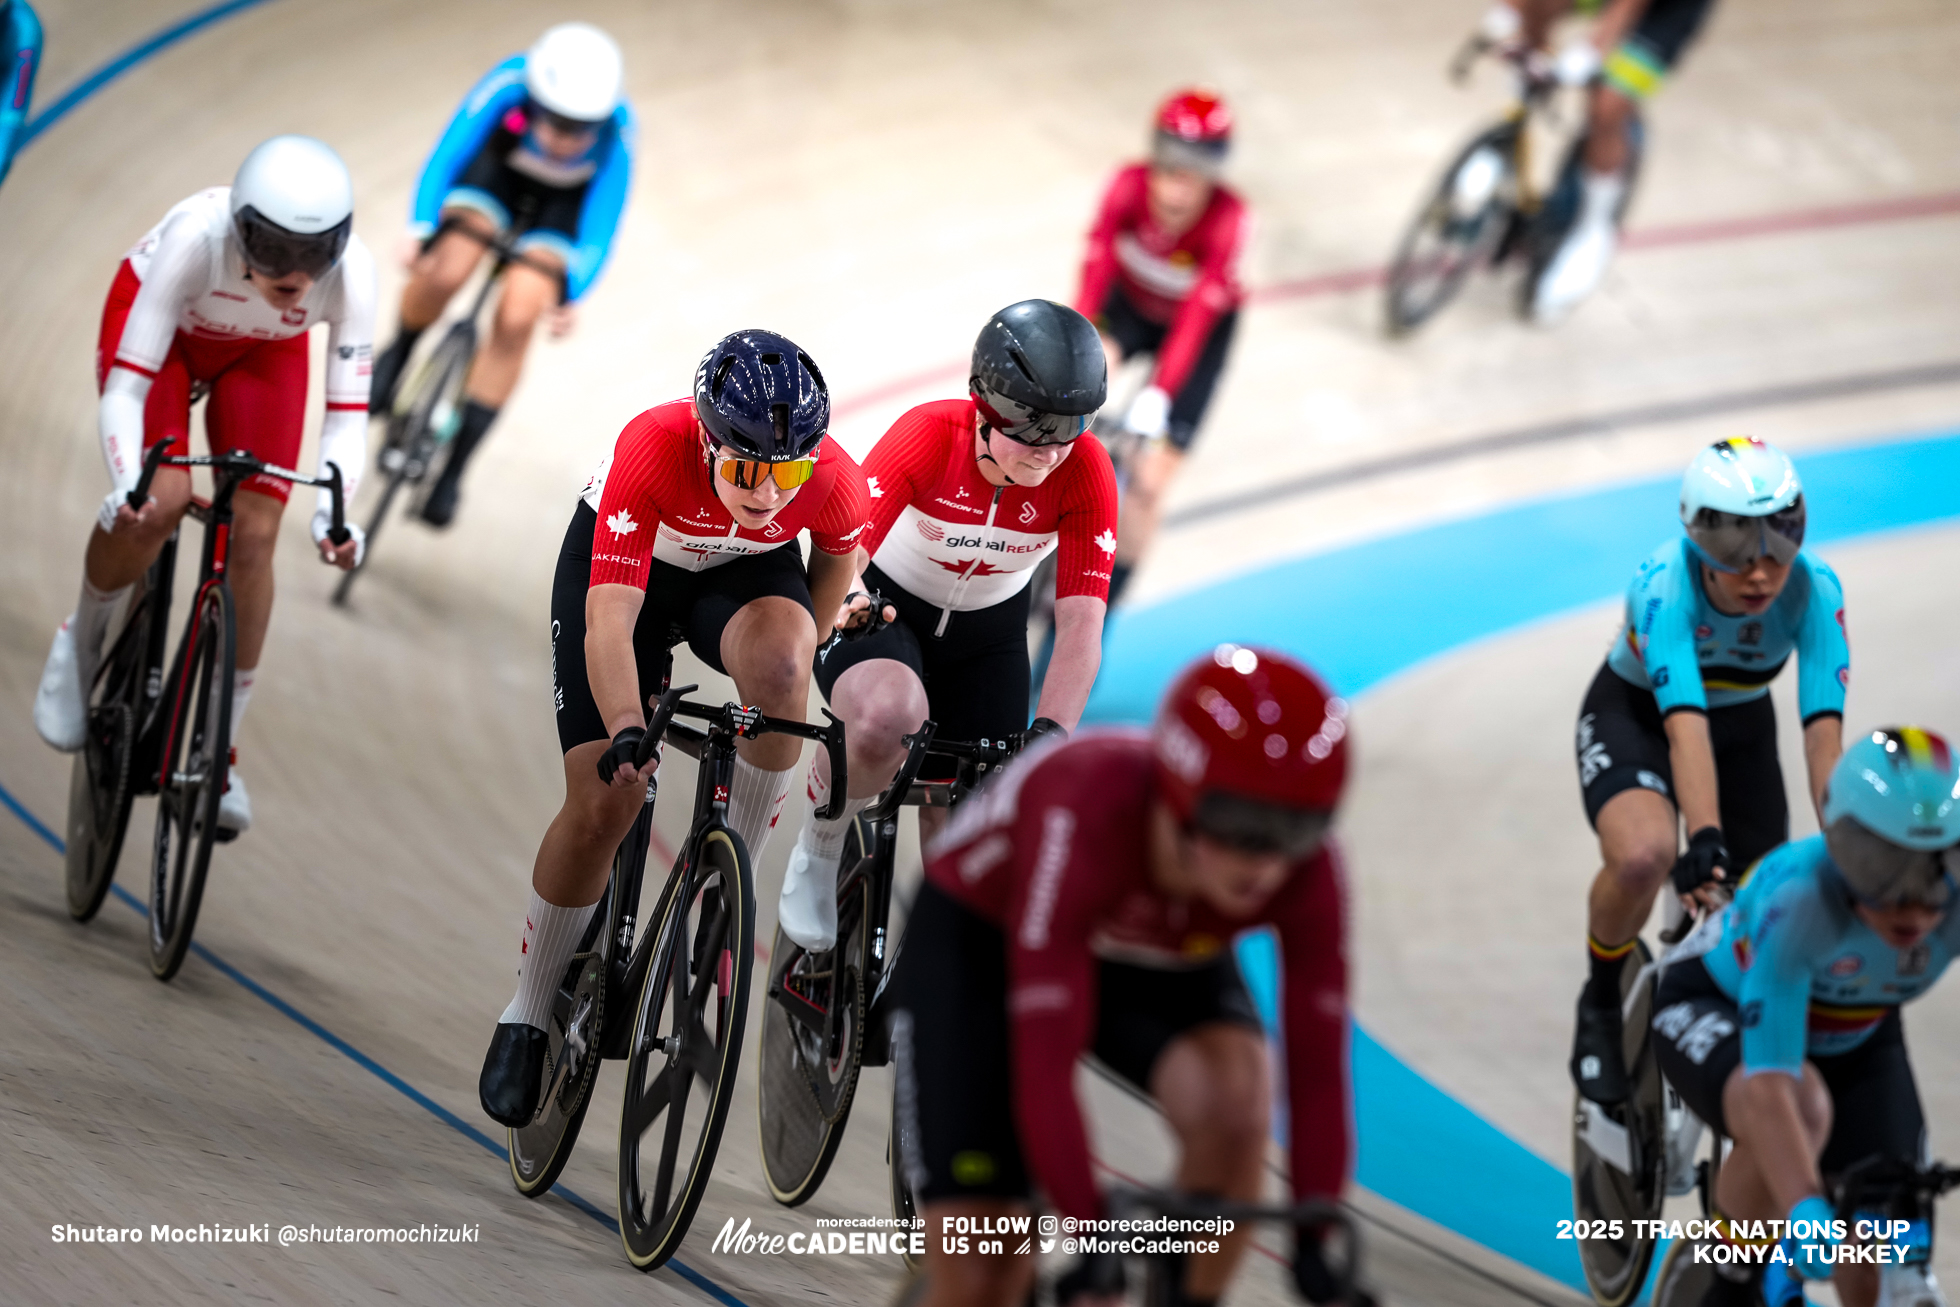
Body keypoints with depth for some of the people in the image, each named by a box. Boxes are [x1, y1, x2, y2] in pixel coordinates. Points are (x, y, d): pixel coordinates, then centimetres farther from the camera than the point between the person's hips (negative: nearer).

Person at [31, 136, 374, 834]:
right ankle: (82, 641, 6)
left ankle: (218, 754, 4)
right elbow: (125, 387, -38)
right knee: (158, 503, -26)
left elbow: (347, 416, -30)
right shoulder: (196, 240, -41)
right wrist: (126, 485, -54)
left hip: (262, 354, 2)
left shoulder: (350, 273, -34)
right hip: (162, 329, -2)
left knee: (253, 535, -11)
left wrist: (333, 513, -47)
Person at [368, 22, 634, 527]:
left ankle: (453, 470, -7)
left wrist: (571, 294, -41)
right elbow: (446, 156, -33)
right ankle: (399, 353, 12)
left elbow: (603, 221, -29)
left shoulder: (615, 129, -34)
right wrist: (422, 233, -46)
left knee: (515, 321, -18)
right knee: (442, 274, -24)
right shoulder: (508, 85, -35)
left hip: (565, 200, 0)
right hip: (498, 168, 1)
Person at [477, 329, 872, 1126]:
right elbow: (609, 619, -42)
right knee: (603, 801, -10)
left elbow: (839, 555, -4)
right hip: (626, 564, -1)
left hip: (747, 569, 1)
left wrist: (802, 659, 0)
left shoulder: (835, 481, -31)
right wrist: (627, 729, -56)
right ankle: (527, 1017, 9)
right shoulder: (652, 451, -39)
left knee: (776, 666, -34)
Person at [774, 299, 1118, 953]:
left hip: (987, 629, 3)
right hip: (884, 605, -3)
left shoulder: (1085, 472, -25)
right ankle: (819, 849, -8)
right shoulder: (929, 435, -31)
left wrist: (1051, 734, -40)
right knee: (890, 717, -37)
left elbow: (1080, 624, -26)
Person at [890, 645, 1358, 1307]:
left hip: (1165, 962, 3)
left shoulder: (1307, 871, -30)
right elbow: (1044, 1062, -42)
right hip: (981, 942, -3)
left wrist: (1317, 1249, -33)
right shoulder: (1086, 826, -42)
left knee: (1234, 1099, -32)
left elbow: (1318, 1071, -27)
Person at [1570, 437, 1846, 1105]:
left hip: (1742, 722, 4)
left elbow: (1824, 733, -34)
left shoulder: (1813, 589, -29)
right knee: (1643, 857, -33)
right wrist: (1705, 840, -59)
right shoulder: (1665, 585, -36)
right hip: (1635, 715, -4)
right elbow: (1685, 728, -46)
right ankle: (1601, 1007, -5)